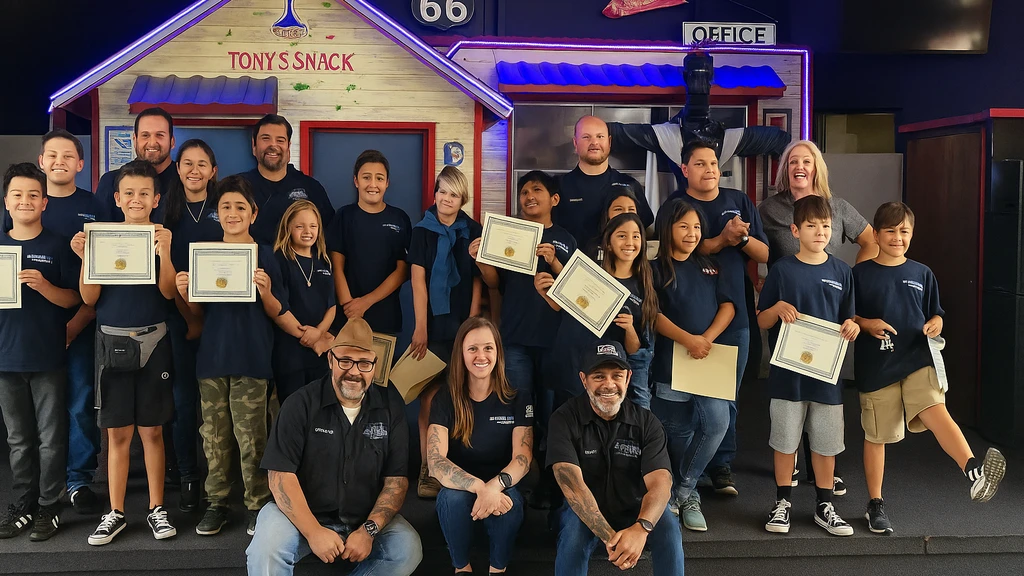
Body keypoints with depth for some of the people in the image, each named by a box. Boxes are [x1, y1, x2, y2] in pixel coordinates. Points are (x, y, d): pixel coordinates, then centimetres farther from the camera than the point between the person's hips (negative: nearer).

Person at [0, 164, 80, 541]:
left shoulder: (57, 246, -2)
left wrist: (43, 285, -20)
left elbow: (73, 299, -3)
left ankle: (49, 508, 14)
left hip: (49, 358, -3)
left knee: (51, 439, 3)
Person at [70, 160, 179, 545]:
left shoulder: (164, 238, 1)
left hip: (152, 342, -1)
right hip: (112, 342, 1)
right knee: (117, 432, 6)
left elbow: (169, 293, -10)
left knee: (152, 430, 7)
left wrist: (164, 252, -24)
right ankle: (115, 513, 16)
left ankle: (156, 509, 17)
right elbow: (89, 298, 0)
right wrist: (85, 258, -15)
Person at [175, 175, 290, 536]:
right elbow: (199, 313, 13)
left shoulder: (265, 256, 1)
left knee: (251, 437, -2)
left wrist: (266, 292, -18)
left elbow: (278, 314, 1)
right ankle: (216, 503, 19)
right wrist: (186, 295, -7)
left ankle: (257, 505, 11)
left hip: (251, 359, -3)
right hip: (212, 357, 3)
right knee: (214, 436, 7)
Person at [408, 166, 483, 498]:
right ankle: (428, 469, 0)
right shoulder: (422, 231, 4)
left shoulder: (472, 231, 8)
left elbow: (477, 279, 6)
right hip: (434, 323, -1)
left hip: (463, 323, 1)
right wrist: (420, 327, -7)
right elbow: (418, 280, -2)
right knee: (431, 395, -5)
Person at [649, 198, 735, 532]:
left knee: (717, 424, -12)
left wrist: (707, 338, -10)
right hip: (671, 363, -3)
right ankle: (686, 495, 26)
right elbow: (653, 314, -9)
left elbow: (727, 306, 8)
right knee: (679, 432, 6)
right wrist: (688, 339, -22)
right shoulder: (656, 269, 1)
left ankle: (682, 491, 6)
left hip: (710, 360, 3)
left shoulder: (708, 267, 14)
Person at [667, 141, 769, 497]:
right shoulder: (676, 206, 2)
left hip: (734, 313, 2)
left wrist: (743, 237, -11)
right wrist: (723, 239, -20)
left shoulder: (740, 201, 11)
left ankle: (721, 464, 19)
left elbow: (765, 255, 9)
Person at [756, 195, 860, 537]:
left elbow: (848, 320, 11)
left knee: (826, 443, 10)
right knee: (785, 440, 8)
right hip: (788, 371, -2)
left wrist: (852, 327, -11)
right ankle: (783, 503, 23)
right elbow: (761, 321, 1)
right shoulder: (782, 270, -2)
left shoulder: (841, 272, 5)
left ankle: (824, 507, 25)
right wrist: (778, 308, -19)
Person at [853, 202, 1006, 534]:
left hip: (918, 360, 1)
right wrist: (866, 323, -16)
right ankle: (875, 505, 21)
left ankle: (976, 474, -44)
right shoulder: (861, 273, 0)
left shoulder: (922, 274, 9)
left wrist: (936, 323, -5)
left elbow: (935, 313, 17)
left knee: (936, 412, -26)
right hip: (875, 367, -1)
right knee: (875, 436, 8)